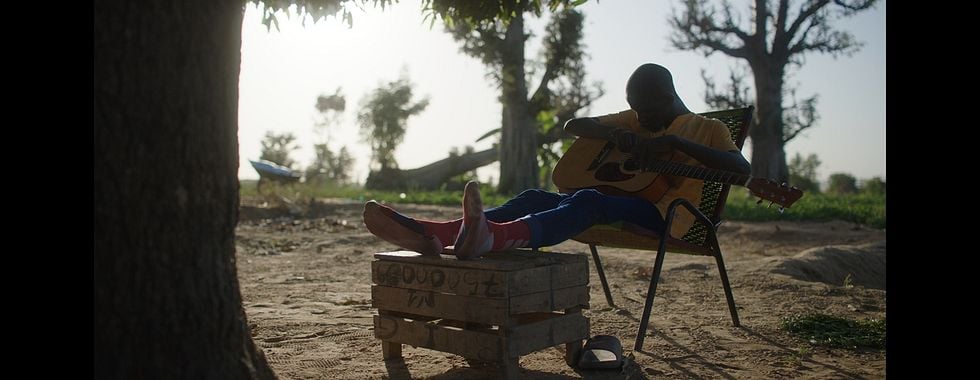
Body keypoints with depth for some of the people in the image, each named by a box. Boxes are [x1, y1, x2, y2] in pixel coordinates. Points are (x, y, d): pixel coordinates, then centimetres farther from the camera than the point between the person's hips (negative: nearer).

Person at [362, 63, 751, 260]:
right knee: (536, 198, -20)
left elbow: (742, 167, -15)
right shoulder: (635, 119, 19)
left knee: (588, 201, -38)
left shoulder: (707, 128, 4)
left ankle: (490, 237, -68)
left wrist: (675, 142, -24)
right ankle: (432, 232, -42)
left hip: (665, 213, -6)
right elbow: (573, 125, 13)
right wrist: (614, 133, -8)